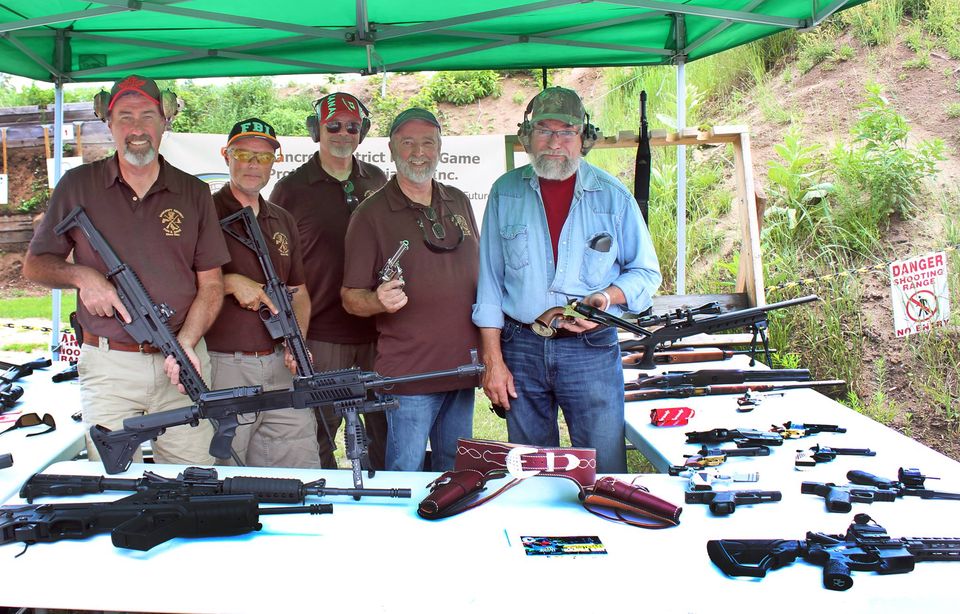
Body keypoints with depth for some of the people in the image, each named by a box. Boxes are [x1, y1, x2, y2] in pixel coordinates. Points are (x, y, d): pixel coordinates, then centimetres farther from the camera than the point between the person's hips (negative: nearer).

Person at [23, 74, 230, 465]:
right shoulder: (78, 186, 5)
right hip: (107, 364, 0)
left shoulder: (193, 193, 8)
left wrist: (185, 342, -10)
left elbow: (211, 284, 6)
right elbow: (34, 264, 12)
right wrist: (81, 276, -10)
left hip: (182, 363, 1)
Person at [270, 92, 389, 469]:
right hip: (321, 336, -3)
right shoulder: (292, 189, 1)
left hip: (378, 331, 3)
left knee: (388, 428, 8)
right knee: (319, 431, 1)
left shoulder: (378, 182, 11)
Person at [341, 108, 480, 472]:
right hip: (410, 374, -5)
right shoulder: (372, 214, -5)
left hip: (463, 368, 6)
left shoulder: (459, 203, 12)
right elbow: (351, 298, -5)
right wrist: (379, 301, -28)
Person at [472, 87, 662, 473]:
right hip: (521, 349, 2)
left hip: (591, 351, -1)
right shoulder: (505, 192, 5)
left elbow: (646, 272, 9)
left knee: (604, 471, -1)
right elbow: (489, 278, 5)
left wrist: (607, 297, -13)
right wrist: (493, 359, 0)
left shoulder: (612, 196, 2)